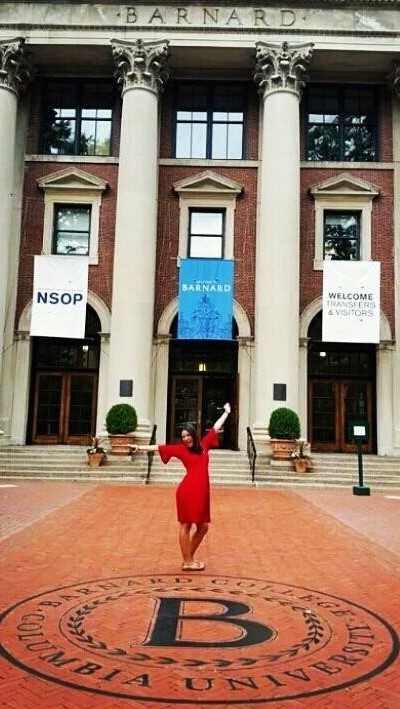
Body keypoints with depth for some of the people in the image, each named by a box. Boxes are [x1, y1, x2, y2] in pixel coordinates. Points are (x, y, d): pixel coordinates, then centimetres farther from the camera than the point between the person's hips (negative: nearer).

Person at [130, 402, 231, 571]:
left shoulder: (204, 444, 13)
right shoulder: (180, 449, 4)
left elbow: (216, 427, 22)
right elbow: (160, 447, -1)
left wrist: (226, 412, 31)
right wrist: (140, 448, -9)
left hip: (202, 492, 6)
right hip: (188, 491, -5)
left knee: (202, 527, 11)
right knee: (186, 525, 2)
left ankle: (190, 557, 27)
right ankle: (187, 562, 11)